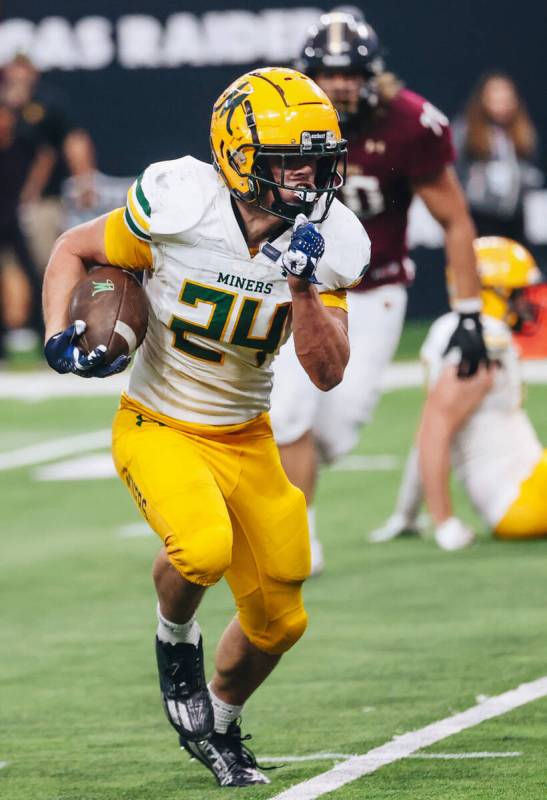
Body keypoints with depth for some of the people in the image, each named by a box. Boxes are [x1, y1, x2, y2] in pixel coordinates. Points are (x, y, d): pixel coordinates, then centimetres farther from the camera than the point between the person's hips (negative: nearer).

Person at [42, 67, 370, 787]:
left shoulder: (324, 245, -11)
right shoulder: (178, 210, -21)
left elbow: (328, 373, -15)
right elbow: (73, 250, -4)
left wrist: (302, 283, -28)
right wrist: (60, 337, -18)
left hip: (248, 442, 4)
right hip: (158, 429, -4)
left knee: (278, 620, 8)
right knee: (203, 547, -34)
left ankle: (219, 724, 39)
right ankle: (175, 639, 1)